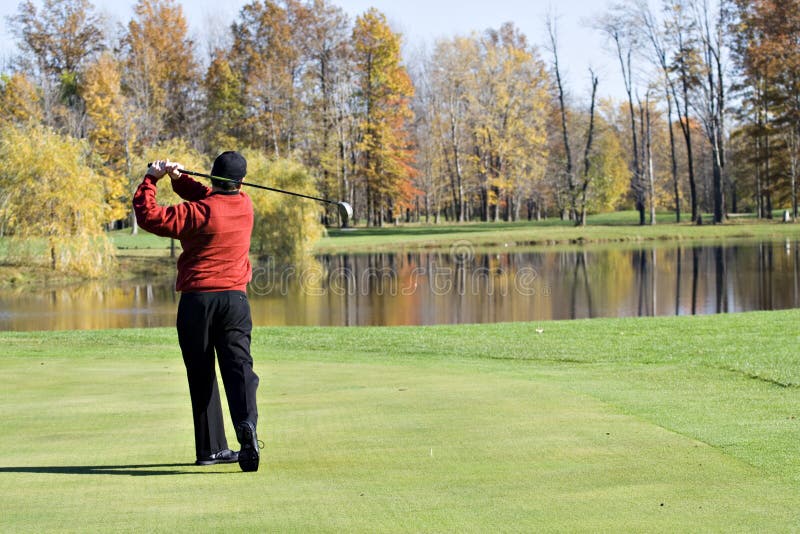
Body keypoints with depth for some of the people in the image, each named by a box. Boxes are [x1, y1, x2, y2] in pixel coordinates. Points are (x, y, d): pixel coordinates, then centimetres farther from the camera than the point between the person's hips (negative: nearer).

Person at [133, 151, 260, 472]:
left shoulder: (198, 213, -10)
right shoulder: (245, 205, 7)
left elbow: (148, 216, -11)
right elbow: (207, 197, 21)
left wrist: (150, 179, 0)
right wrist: (179, 178, 5)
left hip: (196, 300, -2)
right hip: (235, 298, 3)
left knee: (201, 375, 6)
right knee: (239, 366, -6)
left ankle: (210, 448, 9)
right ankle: (246, 424, -31)